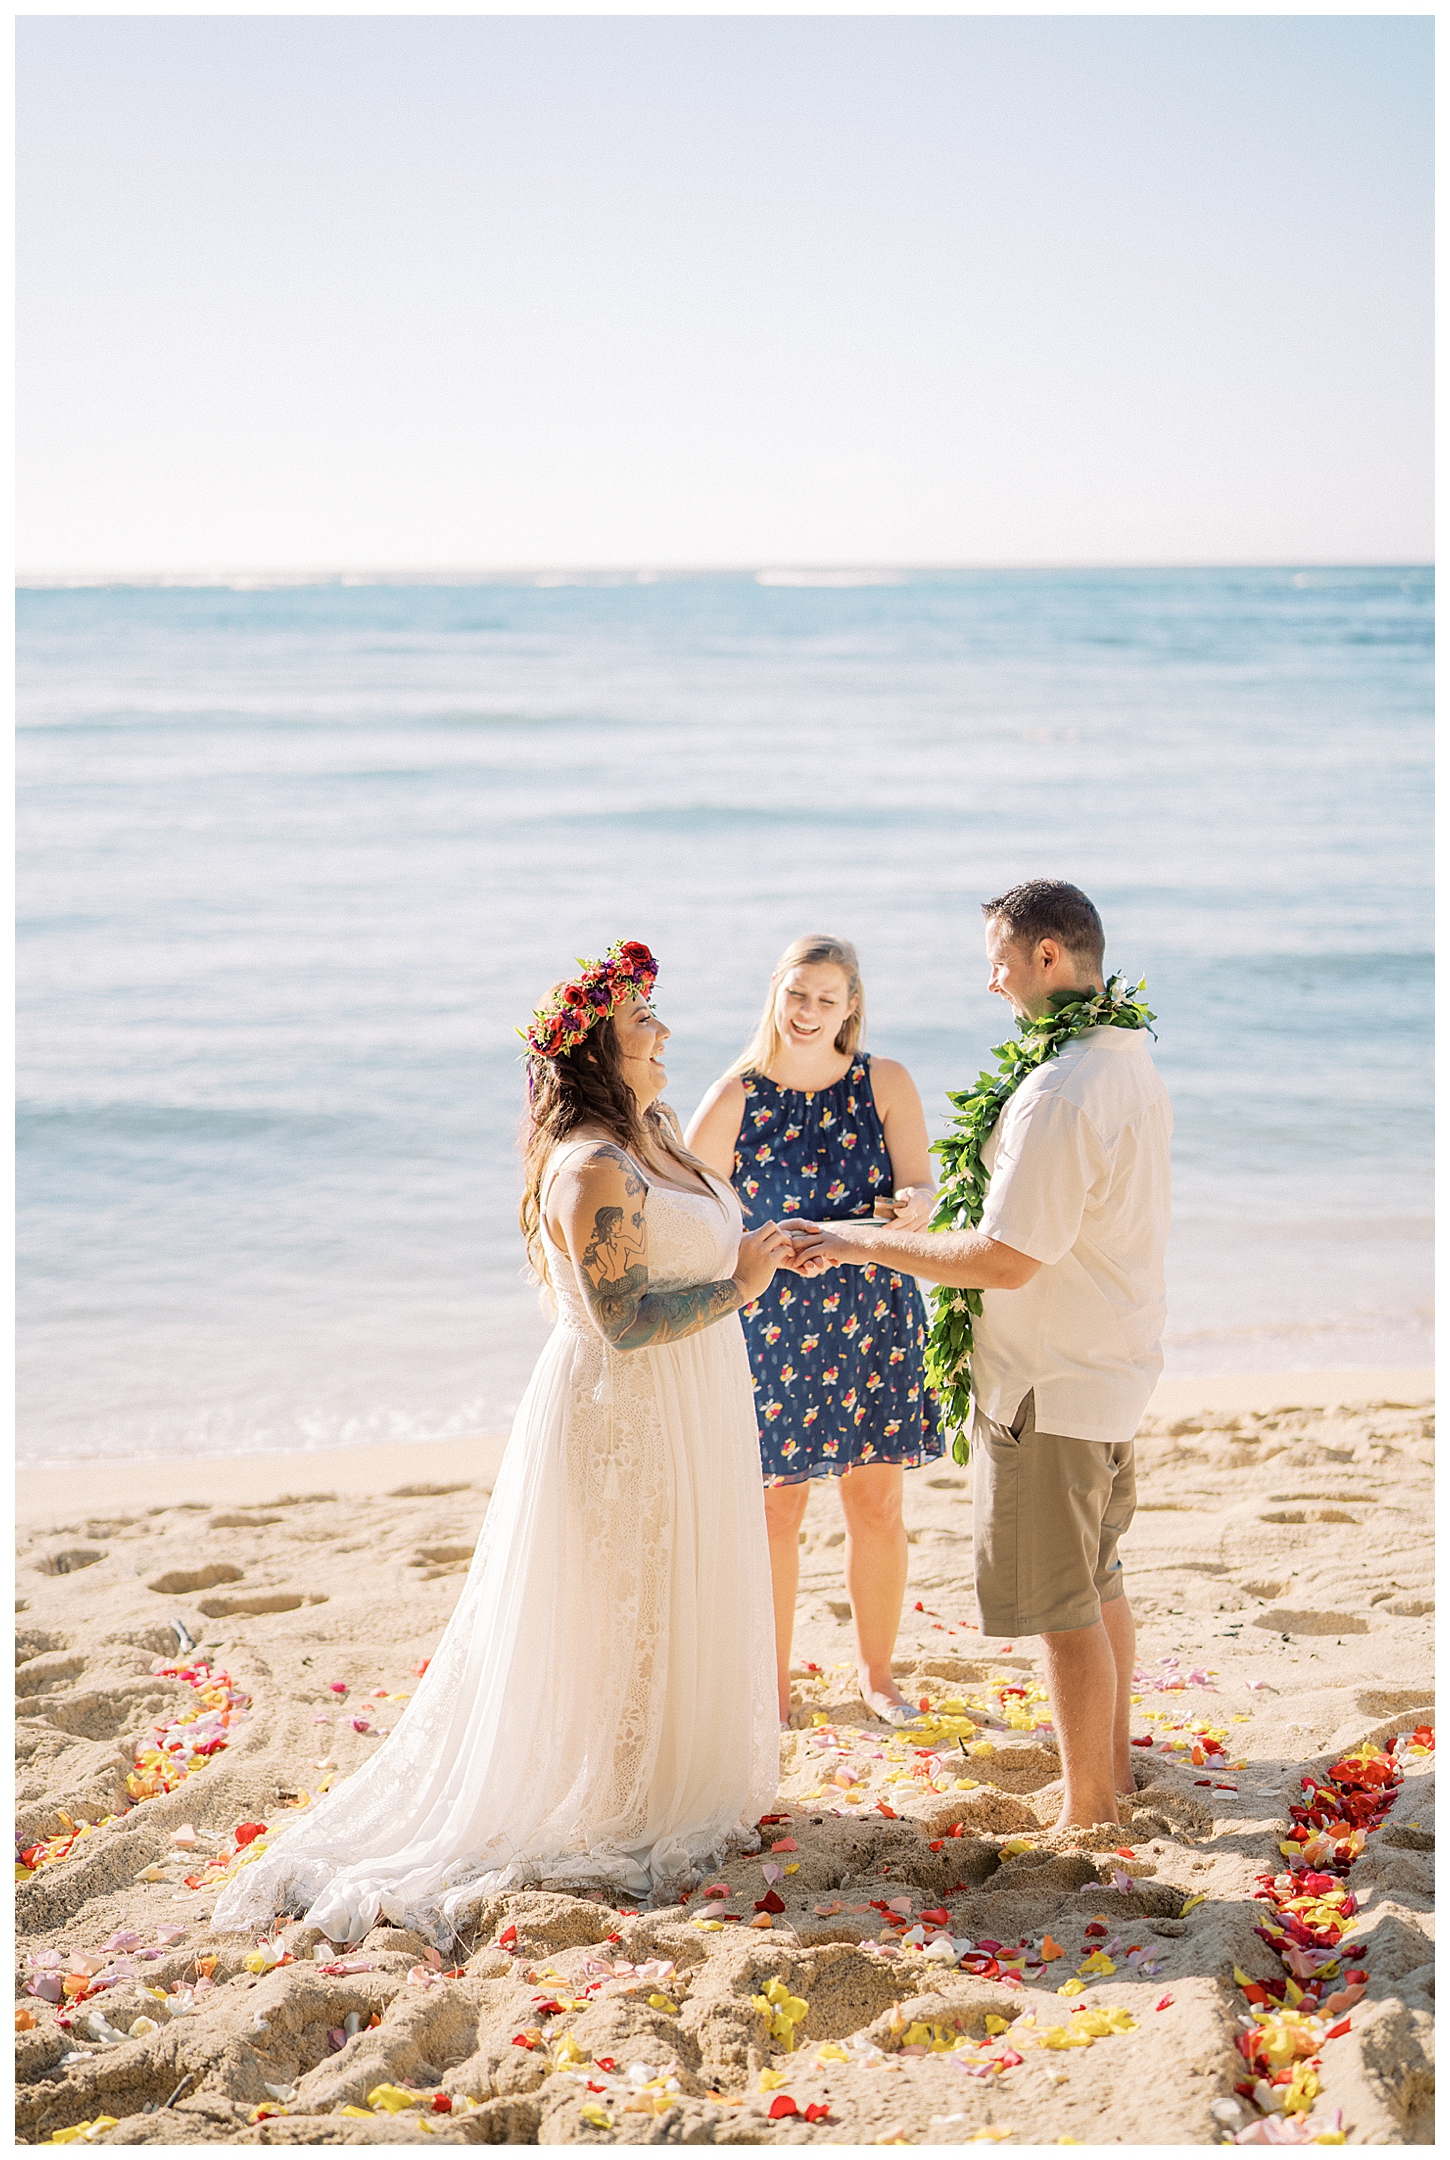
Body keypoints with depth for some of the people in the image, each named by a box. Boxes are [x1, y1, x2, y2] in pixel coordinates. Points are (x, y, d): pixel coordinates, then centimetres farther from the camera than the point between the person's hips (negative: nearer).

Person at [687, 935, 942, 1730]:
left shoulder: (885, 1083, -3)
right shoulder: (735, 1098, -7)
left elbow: (920, 1187, -9)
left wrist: (910, 1205, -31)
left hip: (872, 1317, 1)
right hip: (772, 1326, -1)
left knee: (876, 1506, 8)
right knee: (775, 1512, 4)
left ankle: (876, 1673, 28)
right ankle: (773, 1684, 22)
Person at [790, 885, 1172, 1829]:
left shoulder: (1059, 1095, -25)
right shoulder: (1136, 1067, 7)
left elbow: (1008, 1260, -25)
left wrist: (868, 1241, -16)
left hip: (1051, 1387, -10)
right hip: (1117, 1368, 10)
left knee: (1065, 1608, 2)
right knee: (1099, 1582, 22)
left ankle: (1088, 1816, 12)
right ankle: (1113, 1767, 36)